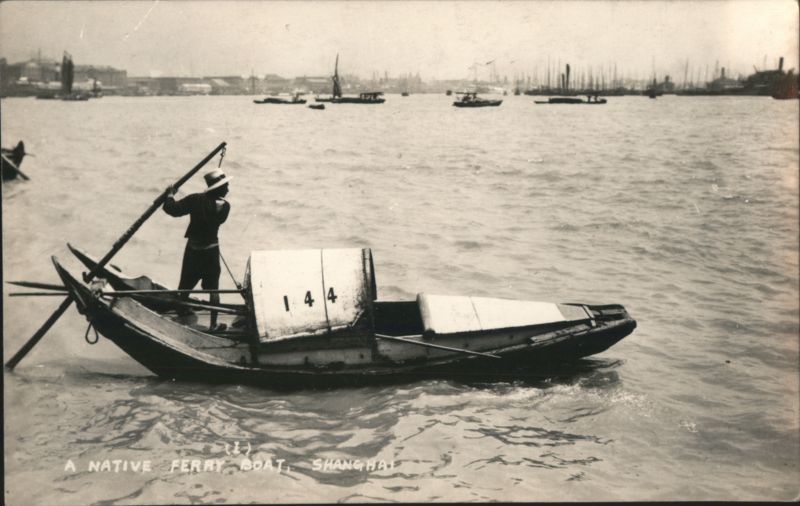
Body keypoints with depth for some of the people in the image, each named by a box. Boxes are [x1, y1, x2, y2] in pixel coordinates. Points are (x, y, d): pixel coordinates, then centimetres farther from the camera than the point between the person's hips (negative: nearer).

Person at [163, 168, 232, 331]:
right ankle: (213, 325, 10)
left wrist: (170, 195, 6)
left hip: (193, 249, 2)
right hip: (211, 250, -2)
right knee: (213, 289, 8)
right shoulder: (224, 206, -15)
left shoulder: (196, 200, -13)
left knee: (185, 286, 18)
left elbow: (172, 209, -12)